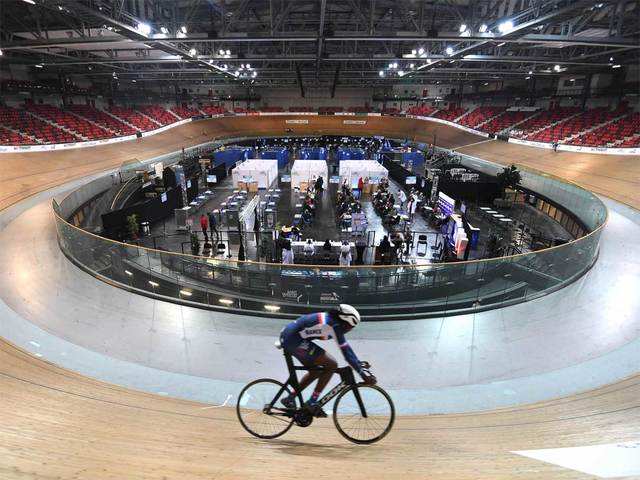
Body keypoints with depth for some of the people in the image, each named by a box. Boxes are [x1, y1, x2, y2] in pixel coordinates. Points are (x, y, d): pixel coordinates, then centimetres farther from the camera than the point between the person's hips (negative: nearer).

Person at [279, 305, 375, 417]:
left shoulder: (329, 320, 14)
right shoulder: (334, 325, -14)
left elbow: (346, 348, 23)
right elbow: (346, 352, -16)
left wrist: (358, 362, 25)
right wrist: (364, 376, -12)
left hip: (287, 337, 10)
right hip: (294, 340, -10)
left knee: (316, 371, 21)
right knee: (331, 365, -7)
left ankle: (289, 399, 27)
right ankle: (312, 403, 0)